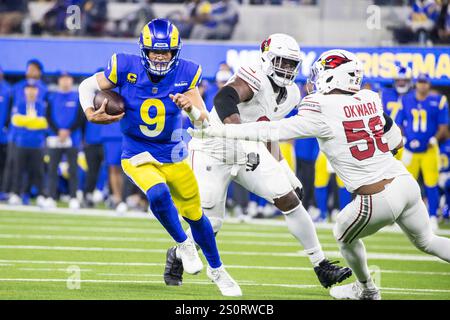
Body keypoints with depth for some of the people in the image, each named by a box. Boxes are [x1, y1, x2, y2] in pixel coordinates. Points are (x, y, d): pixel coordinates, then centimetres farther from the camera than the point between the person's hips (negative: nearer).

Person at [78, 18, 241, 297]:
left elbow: (204, 121, -13)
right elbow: (88, 86, -2)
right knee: (158, 194, -31)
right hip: (138, 157, -2)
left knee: (195, 214, 12)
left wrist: (191, 108, -34)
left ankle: (216, 269, 36)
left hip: (173, 156, 2)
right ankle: (184, 245, -4)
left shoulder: (186, 73, -14)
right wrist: (90, 113, -20)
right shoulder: (126, 68, -17)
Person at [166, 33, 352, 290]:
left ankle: (321, 266, 2)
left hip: (249, 153, 7)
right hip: (214, 152, -7)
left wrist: (286, 171, 16)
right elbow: (224, 99, -43)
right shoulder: (256, 77, -24)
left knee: (290, 200, -5)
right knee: (210, 224, -5)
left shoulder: (290, 95, 3)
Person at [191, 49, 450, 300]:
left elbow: (270, 132, -11)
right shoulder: (370, 99, 6)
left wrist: (216, 131, -7)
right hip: (406, 183, 6)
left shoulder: (321, 112, -12)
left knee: (345, 236, 25)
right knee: (426, 241, 25)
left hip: (378, 198, -5)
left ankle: (367, 289, 45)